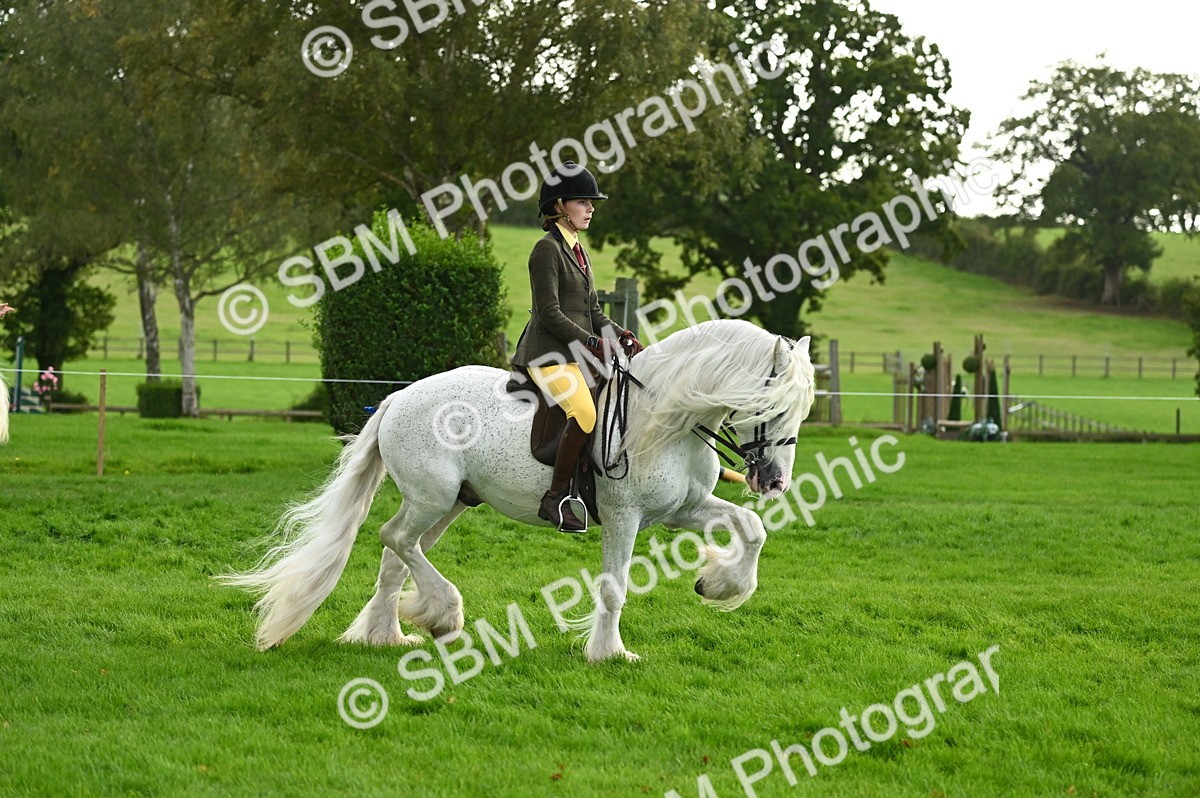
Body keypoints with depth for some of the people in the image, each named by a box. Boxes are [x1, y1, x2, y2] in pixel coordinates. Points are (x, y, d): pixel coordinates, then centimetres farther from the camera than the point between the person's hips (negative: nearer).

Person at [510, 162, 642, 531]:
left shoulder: (579, 251, 20)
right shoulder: (547, 249, -8)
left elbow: (592, 312, 21)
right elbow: (549, 313, -15)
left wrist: (620, 335, 4)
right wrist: (591, 341, -20)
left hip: (580, 351, 10)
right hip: (549, 352, -10)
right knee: (584, 412, -29)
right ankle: (556, 498, -20)